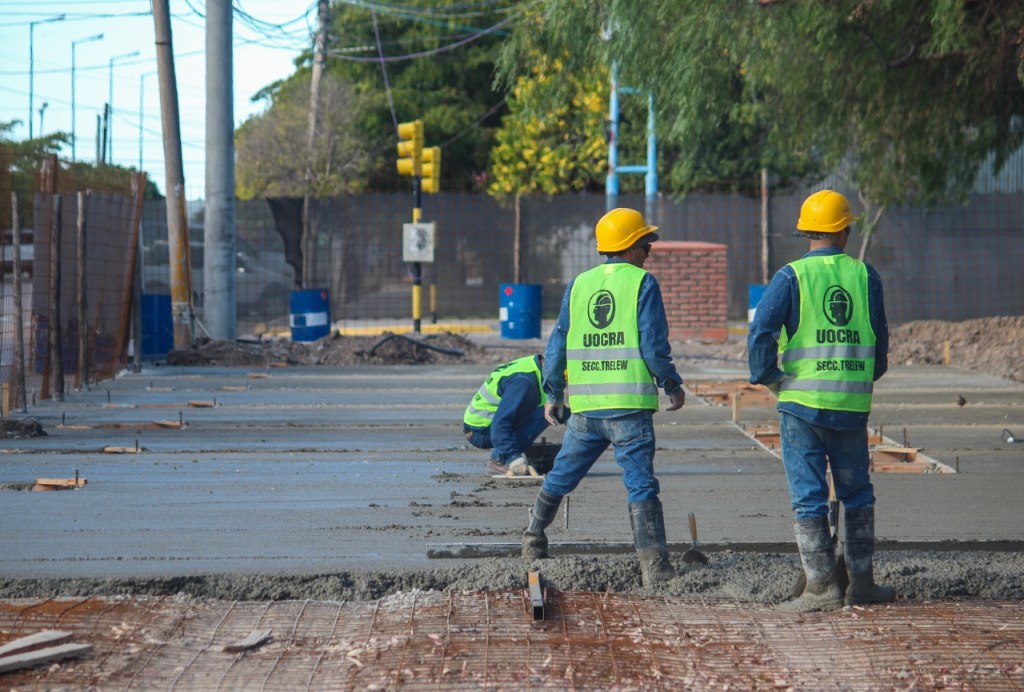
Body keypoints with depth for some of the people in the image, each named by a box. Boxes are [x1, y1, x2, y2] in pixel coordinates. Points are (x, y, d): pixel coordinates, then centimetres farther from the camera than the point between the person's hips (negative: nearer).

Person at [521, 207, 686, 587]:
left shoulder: (578, 285, 10)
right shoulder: (642, 284, -4)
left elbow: (558, 344, 11)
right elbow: (654, 346, -9)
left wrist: (552, 394, 21)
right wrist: (673, 385, 6)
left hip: (585, 405, 4)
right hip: (630, 405, -4)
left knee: (562, 475, 20)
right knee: (641, 485, -4)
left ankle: (534, 540, 33)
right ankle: (653, 565, -9)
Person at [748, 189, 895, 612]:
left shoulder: (792, 276, -5)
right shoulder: (865, 276, 4)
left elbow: (761, 332, -14)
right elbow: (879, 342, 10)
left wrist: (766, 377, 1)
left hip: (801, 402, -2)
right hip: (852, 405, 3)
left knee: (808, 496, 1)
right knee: (857, 494, 15)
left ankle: (821, 585, -2)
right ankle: (861, 582, 18)